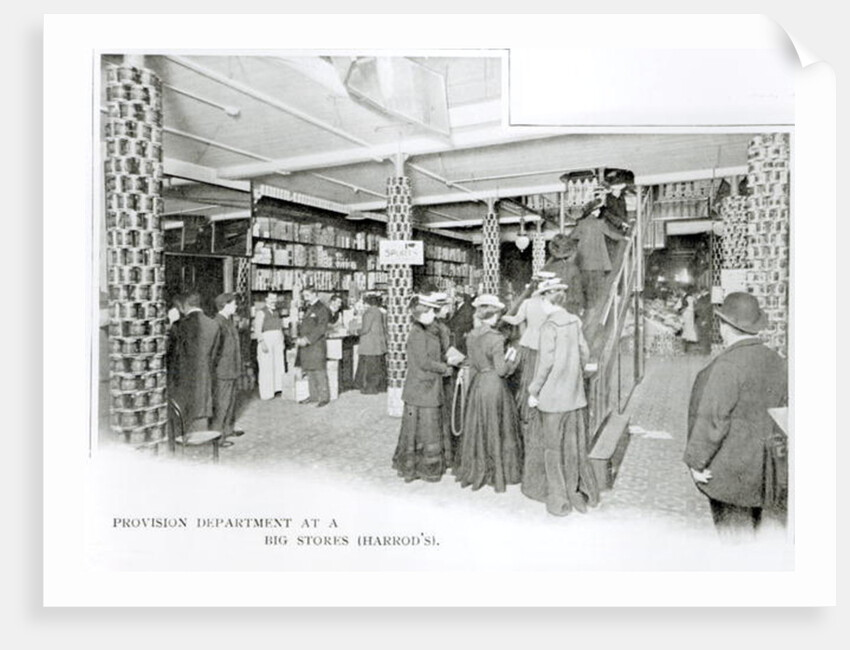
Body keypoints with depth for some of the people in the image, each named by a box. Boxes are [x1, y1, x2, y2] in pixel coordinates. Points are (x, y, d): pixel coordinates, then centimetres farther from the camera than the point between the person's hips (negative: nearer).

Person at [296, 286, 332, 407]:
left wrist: (307, 339, -18)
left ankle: (324, 397, -1)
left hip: (317, 344, -8)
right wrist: (299, 338, 3)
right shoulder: (307, 309, 20)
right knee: (309, 372, 10)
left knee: (319, 372, -7)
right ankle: (313, 395, 18)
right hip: (306, 345, 8)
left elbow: (321, 328, -14)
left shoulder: (322, 308, -6)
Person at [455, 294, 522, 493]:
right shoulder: (495, 339, -18)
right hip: (494, 385, -6)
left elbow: (472, 365, 9)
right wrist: (512, 360, 1)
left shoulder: (471, 336, 2)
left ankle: (477, 470, 27)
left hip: (477, 385, 6)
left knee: (477, 429, 15)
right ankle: (498, 472, 20)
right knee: (496, 430, 7)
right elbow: (501, 370, -16)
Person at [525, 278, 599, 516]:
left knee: (553, 447, 6)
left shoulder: (549, 326, -17)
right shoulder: (574, 321, 3)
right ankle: (579, 491, 26)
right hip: (574, 394, 7)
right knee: (574, 443, 16)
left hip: (553, 395, -6)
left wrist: (534, 390, -10)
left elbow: (546, 362, -18)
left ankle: (559, 500, 16)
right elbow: (584, 353, 9)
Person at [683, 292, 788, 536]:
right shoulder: (777, 362, 3)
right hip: (762, 469, 8)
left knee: (732, 528, 6)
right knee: (750, 523, 22)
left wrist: (696, 461, -13)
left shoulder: (727, 365, -22)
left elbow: (712, 419, -21)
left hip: (729, 469, -8)